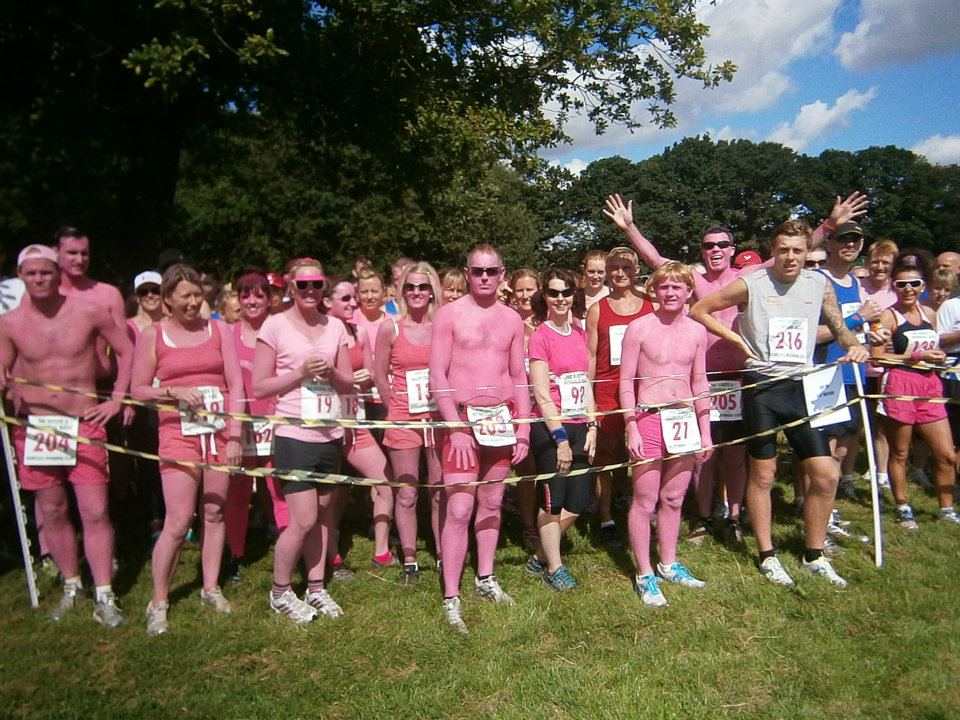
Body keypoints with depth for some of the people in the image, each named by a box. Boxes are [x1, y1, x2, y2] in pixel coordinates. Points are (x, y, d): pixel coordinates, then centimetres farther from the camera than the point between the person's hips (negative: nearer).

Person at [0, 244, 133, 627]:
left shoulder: (87, 312, -4)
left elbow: (127, 349, 6)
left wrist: (116, 400, 2)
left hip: (83, 423, -2)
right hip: (34, 426, 2)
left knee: (95, 512, -4)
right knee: (52, 511, 11)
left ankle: (104, 597, 6)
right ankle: (71, 585, 28)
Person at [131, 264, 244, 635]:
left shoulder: (218, 329, 7)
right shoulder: (152, 335, 4)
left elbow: (235, 384, 3)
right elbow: (137, 390, 5)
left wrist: (234, 435, -4)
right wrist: (174, 391, -14)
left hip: (220, 431, 2)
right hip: (178, 434, -2)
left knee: (215, 513, 8)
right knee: (178, 521, -5)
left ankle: (211, 587, 25)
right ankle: (158, 601, 12)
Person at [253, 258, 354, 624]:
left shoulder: (335, 326, 8)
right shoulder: (275, 325, -4)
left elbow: (349, 384, 11)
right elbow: (259, 387, -5)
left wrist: (331, 373, -10)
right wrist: (300, 372, -17)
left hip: (330, 435, 5)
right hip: (294, 436, -4)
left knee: (323, 515, 10)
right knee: (304, 520, -5)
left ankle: (316, 588, 26)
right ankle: (280, 592, 17)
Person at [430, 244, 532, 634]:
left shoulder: (512, 319, 9)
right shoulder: (450, 314, -4)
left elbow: (519, 378, 13)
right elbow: (437, 376, -8)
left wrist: (523, 429, 7)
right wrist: (456, 428, -14)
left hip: (502, 418, 5)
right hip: (463, 418, -4)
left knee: (492, 502, 13)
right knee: (459, 508, -8)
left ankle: (485, 578, 29)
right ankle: (450, 598, 1)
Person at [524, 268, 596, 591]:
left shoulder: (579, 333, 10)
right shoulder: (541, 335, -9)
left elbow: (585, 383, 12)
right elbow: (542, 394, -13)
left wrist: (591, 427, 4)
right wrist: (560, 438, -15)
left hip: (580, 427, 7)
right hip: (550, 428, -7)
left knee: (577, 503, 9)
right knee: (552, 501, 4)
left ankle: (540, 558, 27)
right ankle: (553, 568, 21)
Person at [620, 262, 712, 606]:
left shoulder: (697, 331, 7)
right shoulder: (639, 328, -5)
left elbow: (700, 383, 12)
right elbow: (626, 381, -5)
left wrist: (705, 430, 10)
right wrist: (631, 428, -11)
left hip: (686, 420, 4)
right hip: (649, 419, -4)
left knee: (673, 499, 14)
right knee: (645, 501, 2)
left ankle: (668, 564, 30)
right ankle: (645, 575, 14)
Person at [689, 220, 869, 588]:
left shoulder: (819, 285, 7)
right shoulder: (750, 285, -5)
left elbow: (839, 327, 15)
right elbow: (697, 310, 0)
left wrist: (854, 345, -7)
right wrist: (738, 339, -5)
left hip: (802, 386, 4)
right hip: (762, 386, -4)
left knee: (825, 474, 2)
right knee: (762, 474, 5)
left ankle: (814, 555, 21)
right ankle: (767, 556, 21)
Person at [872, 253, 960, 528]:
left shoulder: (929, 314, 13)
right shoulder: (888, 316, -7)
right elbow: (877, 356, -15)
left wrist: (938, 355, 7)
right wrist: (916, 356, -16)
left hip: (929, 385, 6)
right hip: (899, 385, -6)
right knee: (899, 453, 6)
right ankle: (903, 508, 20)